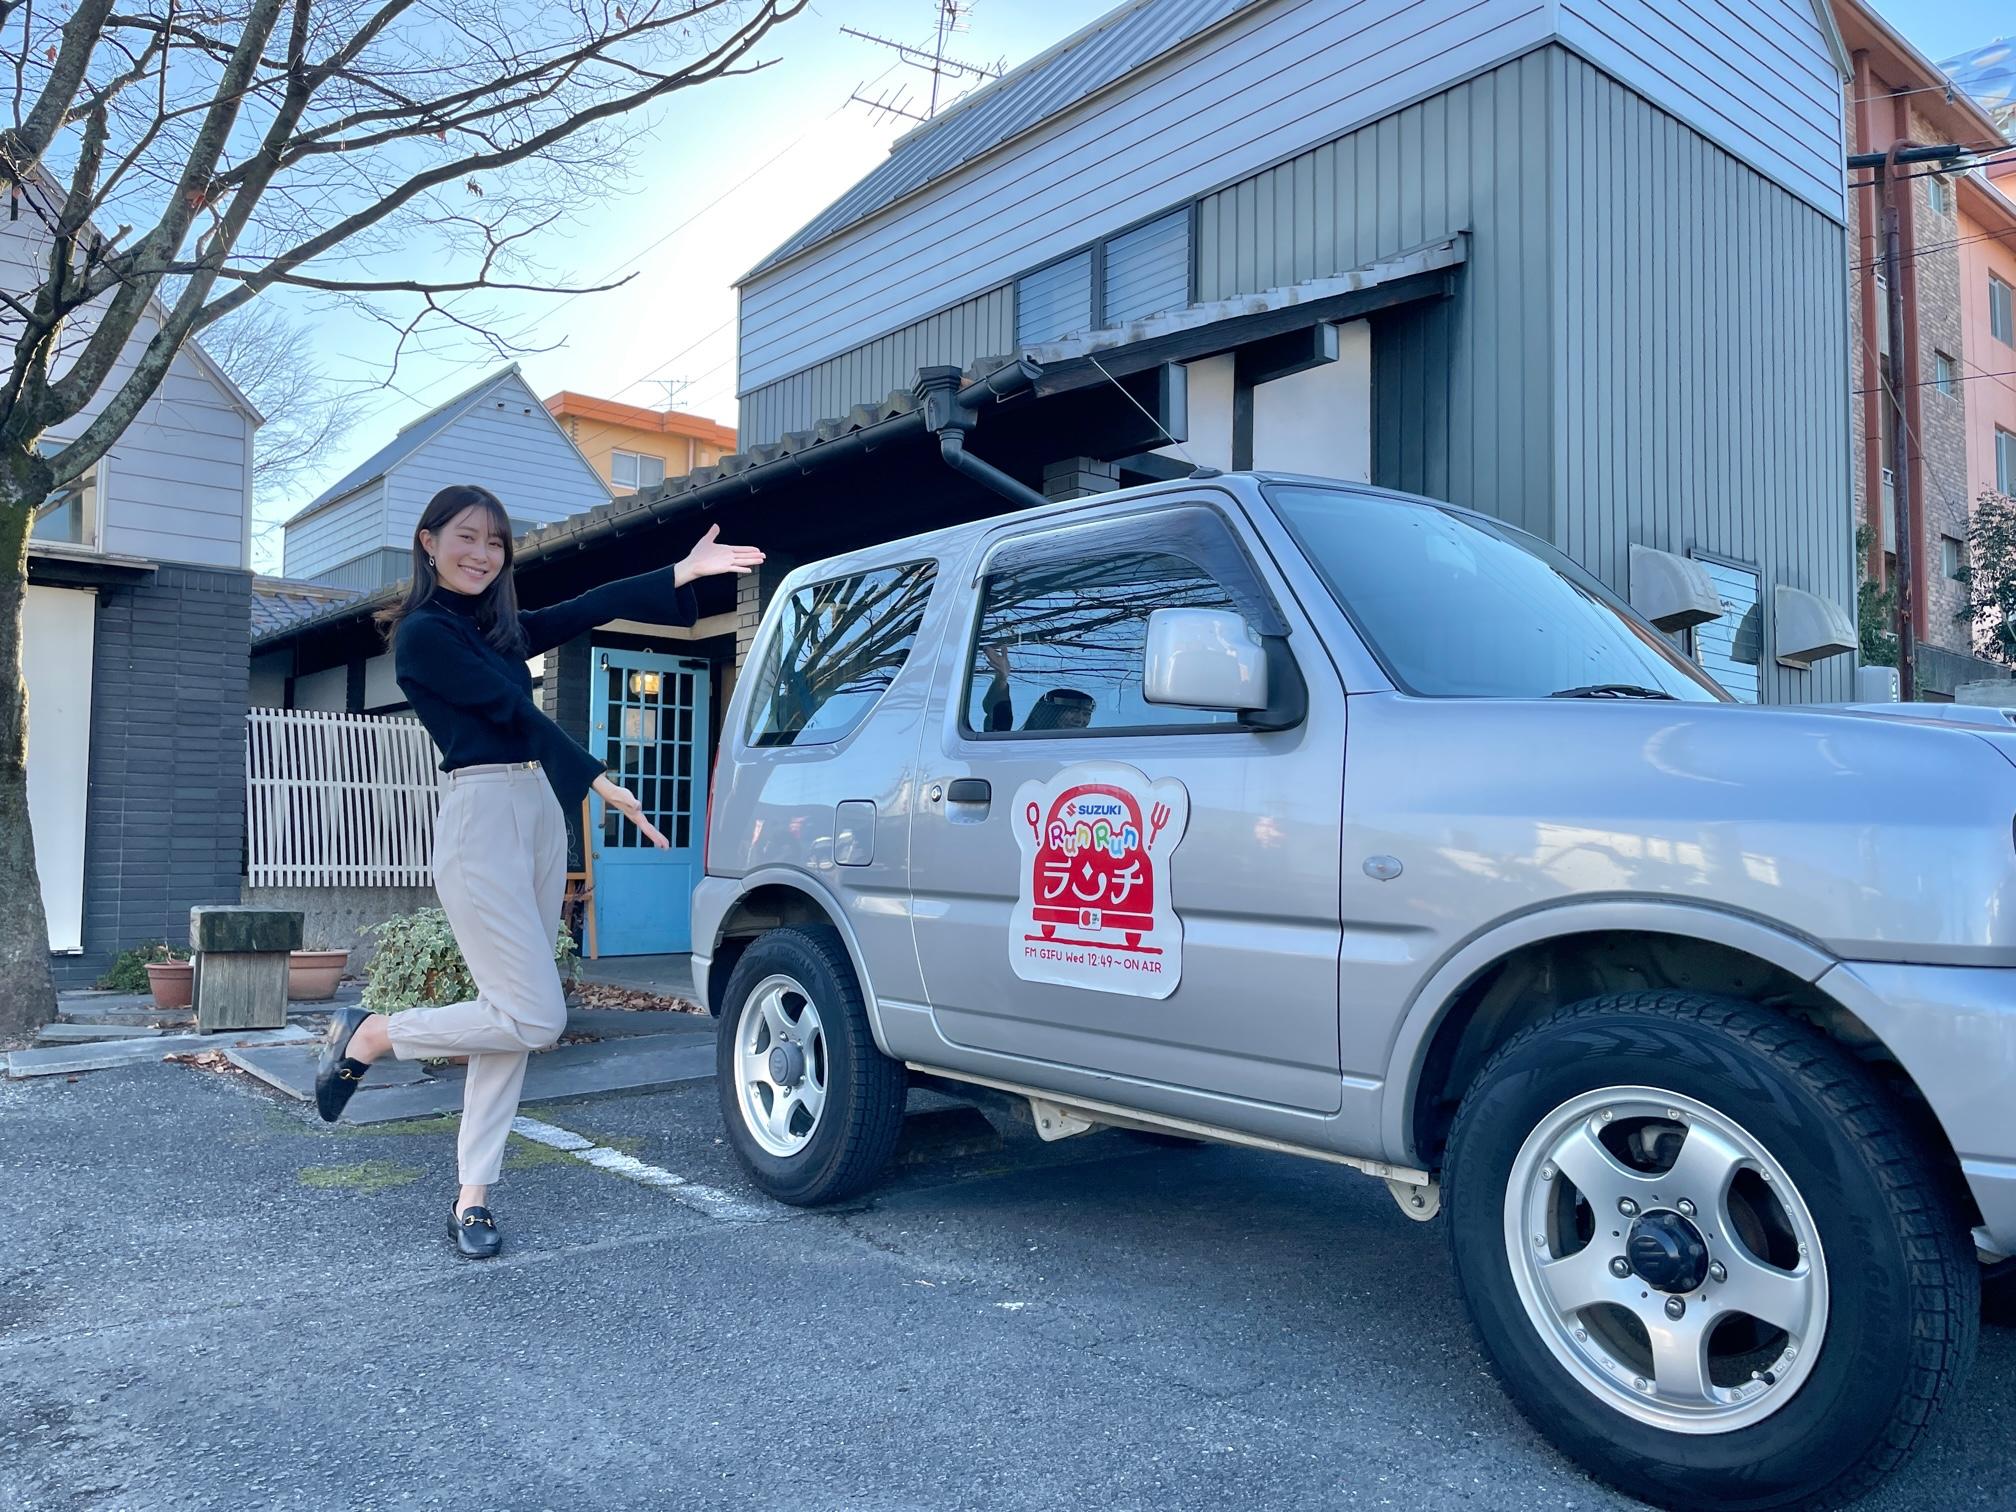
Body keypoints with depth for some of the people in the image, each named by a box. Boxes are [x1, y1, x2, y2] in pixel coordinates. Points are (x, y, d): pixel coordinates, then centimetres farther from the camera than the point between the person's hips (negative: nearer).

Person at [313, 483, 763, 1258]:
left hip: (541, 815, 8)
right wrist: (598, 781, -10)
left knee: (512, 1017, 5)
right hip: (481, 819, -8)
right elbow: (512, 709, -9)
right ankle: (365, 1036, 10)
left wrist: (686, 570, 7)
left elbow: (589, 609, 11)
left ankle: (473, 1198, 12)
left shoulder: (498, 629, 18)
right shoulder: (423, 632, -5)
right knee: (533, 1017, -11)